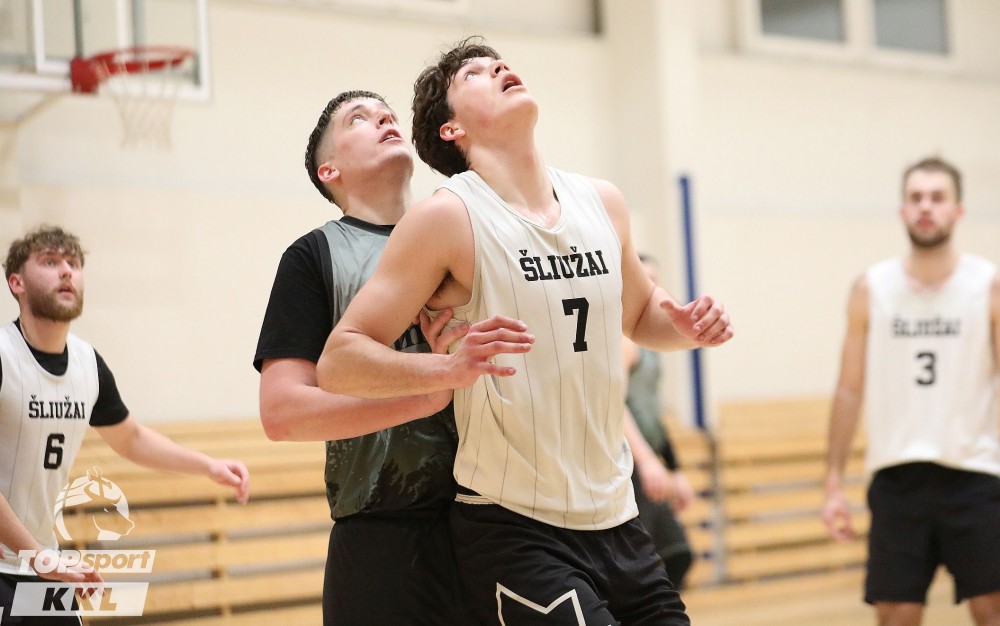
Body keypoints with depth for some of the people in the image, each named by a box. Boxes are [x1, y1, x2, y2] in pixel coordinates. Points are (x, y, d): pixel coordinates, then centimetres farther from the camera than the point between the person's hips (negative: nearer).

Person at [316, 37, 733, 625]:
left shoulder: (602, 202, 7)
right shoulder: (449, 217, -10)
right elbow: (339, 360, -13)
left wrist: (685, 327, 3)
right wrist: (449, 367, -30)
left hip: (612, 515, 6)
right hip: (511, 528, -6)